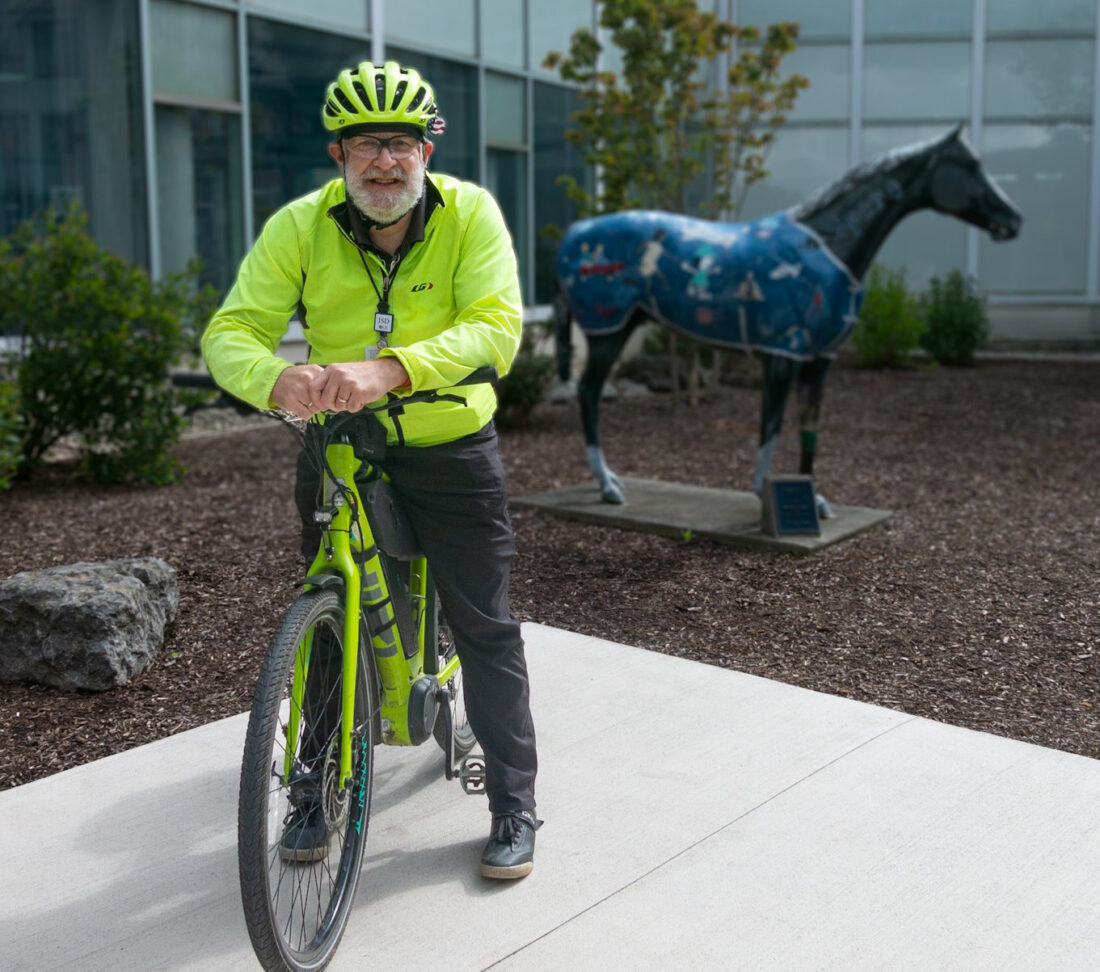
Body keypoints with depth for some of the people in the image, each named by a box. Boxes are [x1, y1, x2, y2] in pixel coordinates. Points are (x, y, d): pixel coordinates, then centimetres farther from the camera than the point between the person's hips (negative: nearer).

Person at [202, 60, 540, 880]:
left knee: (486, 629, 1)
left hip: (451, 449, -1)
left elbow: (495, 328, -28)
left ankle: (515, 807, 18)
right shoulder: (300, 227, -11)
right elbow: (231, 333, -18)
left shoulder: (470, 214, -14)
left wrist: (387, 369, -44)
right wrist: (276, 379, -42)